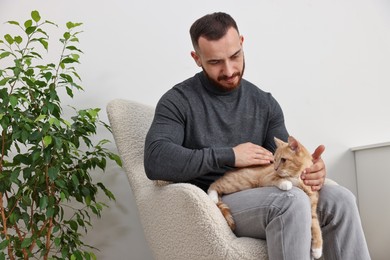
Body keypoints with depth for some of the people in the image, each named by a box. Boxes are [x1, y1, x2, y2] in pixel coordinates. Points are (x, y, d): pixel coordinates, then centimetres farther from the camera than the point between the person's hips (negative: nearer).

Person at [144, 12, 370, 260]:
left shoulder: (264, 102, 11)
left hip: (262, 197, 5)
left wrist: (307, 166, -17)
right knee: (292, 200, -33)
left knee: (339, 199, -20)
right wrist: (229, 155, -22)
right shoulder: (179, 101, -6)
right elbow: (156, 161, -20)